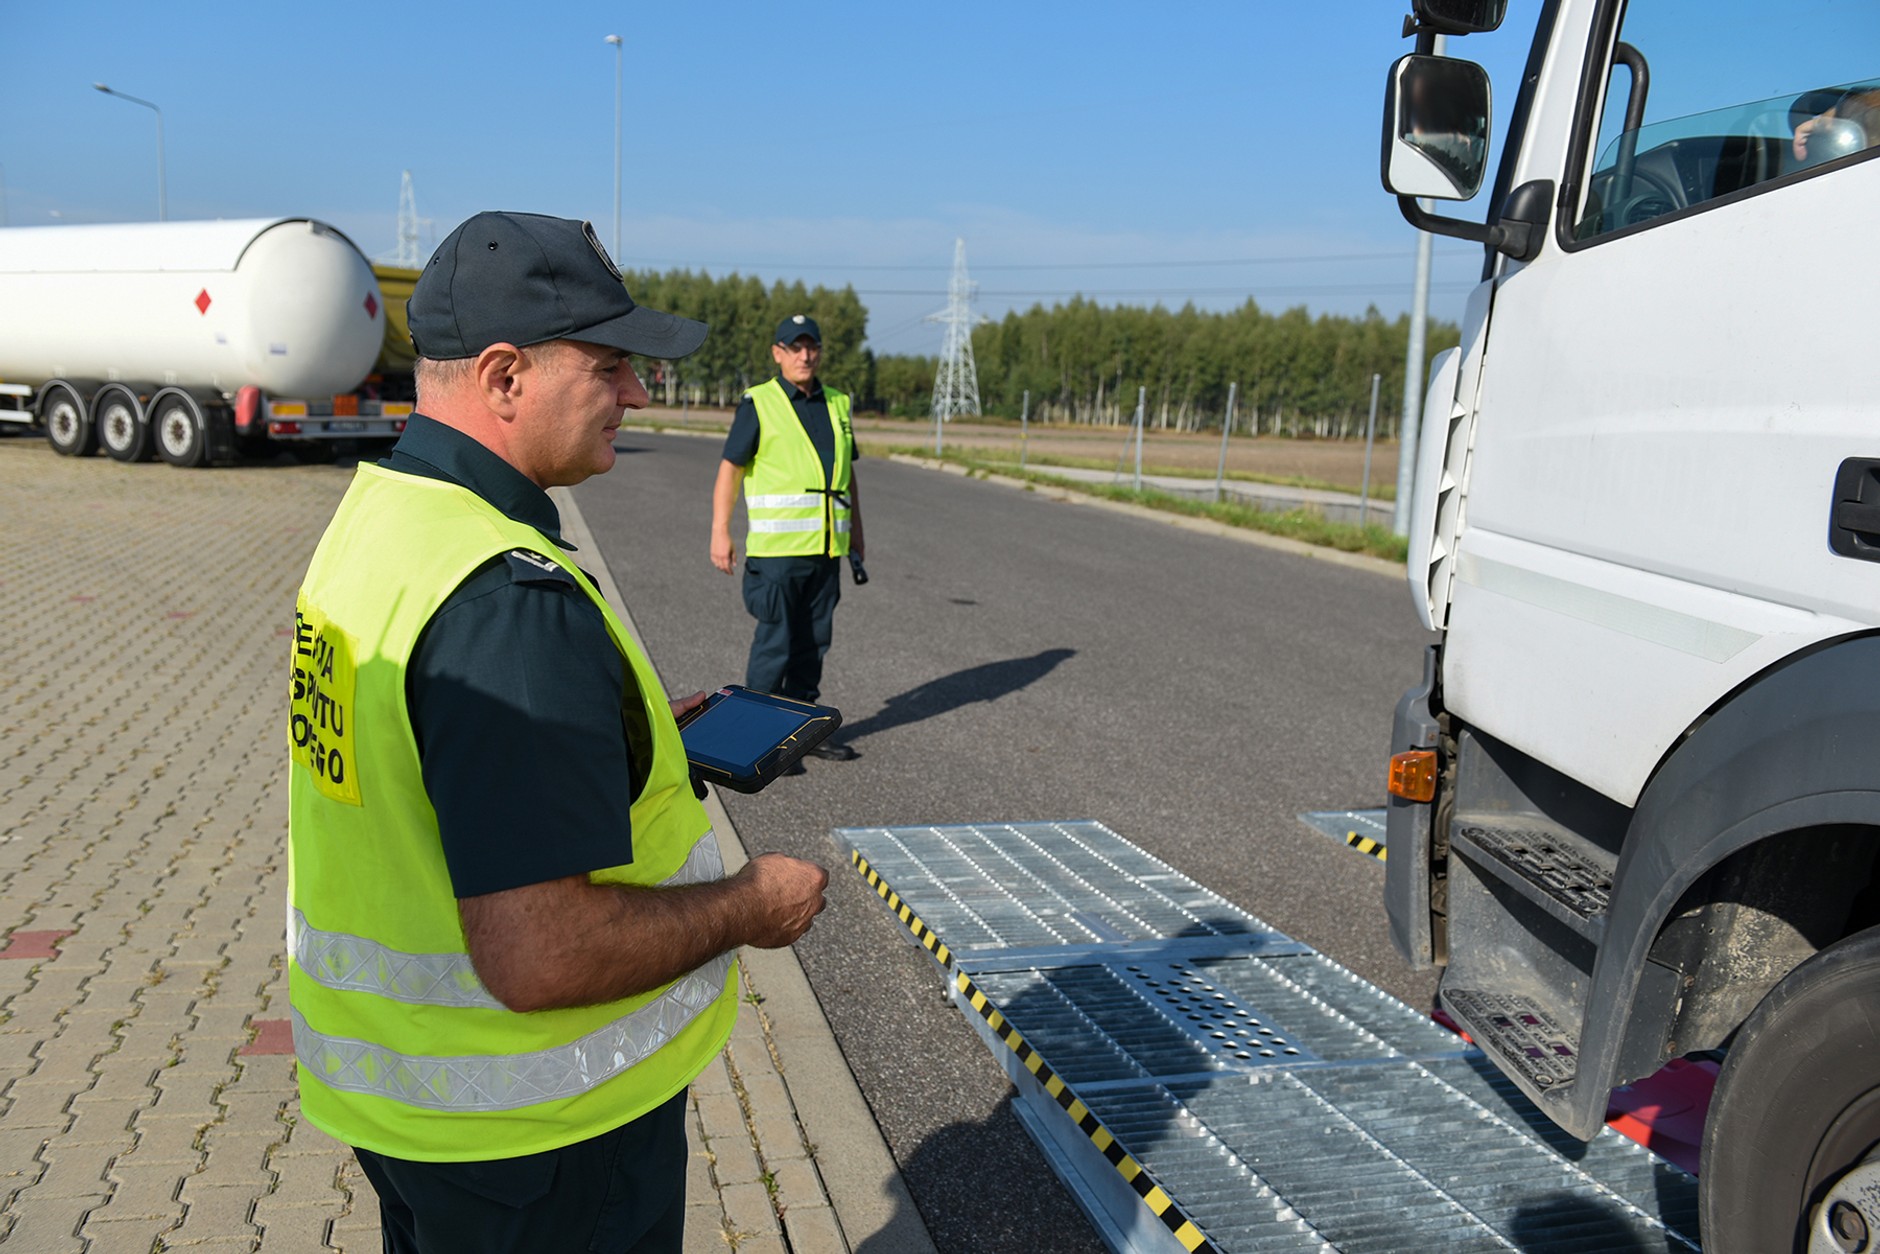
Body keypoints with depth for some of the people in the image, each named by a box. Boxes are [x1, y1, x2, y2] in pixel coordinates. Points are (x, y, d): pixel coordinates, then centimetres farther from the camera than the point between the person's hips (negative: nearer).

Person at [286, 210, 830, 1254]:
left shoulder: (372, 514, 1)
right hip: (531, 1129, -9)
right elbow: (538, 958, -34)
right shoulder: (513, 600, -31)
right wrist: (747, 906, -19)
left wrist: (635, 737, 10)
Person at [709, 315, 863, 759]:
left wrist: (856, 534, 18)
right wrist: (720, 533, -9)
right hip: (777, 548, -5)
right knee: (774, 642, -4)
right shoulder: (759, 404, -3)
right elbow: (729, 470, -3)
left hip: (826, 548, 6)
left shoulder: (837, 405, 13)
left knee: (813, 641, 11)